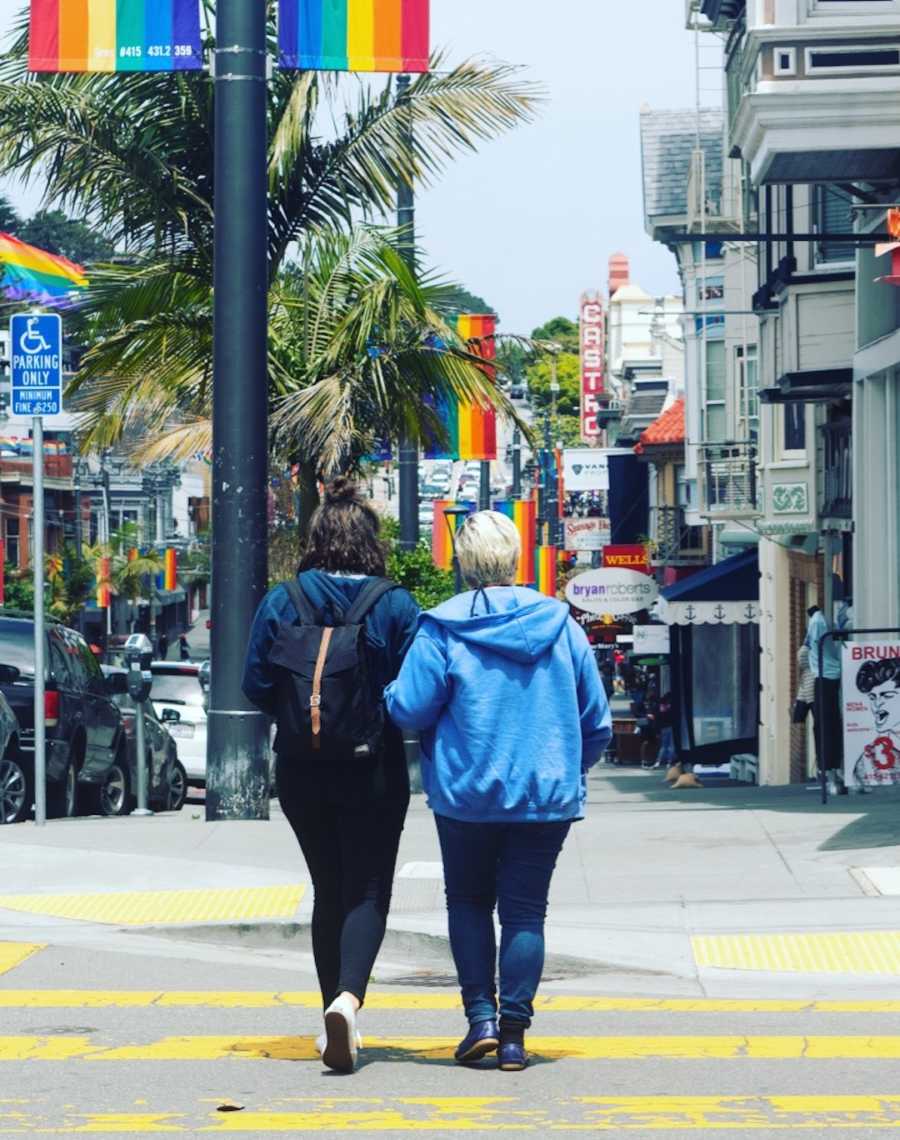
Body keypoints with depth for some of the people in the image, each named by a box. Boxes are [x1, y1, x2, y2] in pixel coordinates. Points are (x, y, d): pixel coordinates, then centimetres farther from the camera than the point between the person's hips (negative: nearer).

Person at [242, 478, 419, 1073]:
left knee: (328, 891, 15)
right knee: (368, 892, 0)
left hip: (301, 771, 3)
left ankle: (337, 1019, 17)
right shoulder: (396, 605, -8)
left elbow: (256, 684, -1)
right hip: (373, 772, -3)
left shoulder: (282, 601, -2)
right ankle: (348, 996, -25)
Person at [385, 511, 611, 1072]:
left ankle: (481, 1016, 5)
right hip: (547, 795, 2)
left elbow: (409, 709, -12)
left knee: (469, 902, 16)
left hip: (466, 794, -2)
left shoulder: (443, 629, -9)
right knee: (525, 910, 7)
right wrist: (569, 769, 22)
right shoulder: (560, 624, 1)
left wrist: (389, 692, 11)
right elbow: (597, 721, 6)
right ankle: (514, 1032, 2)